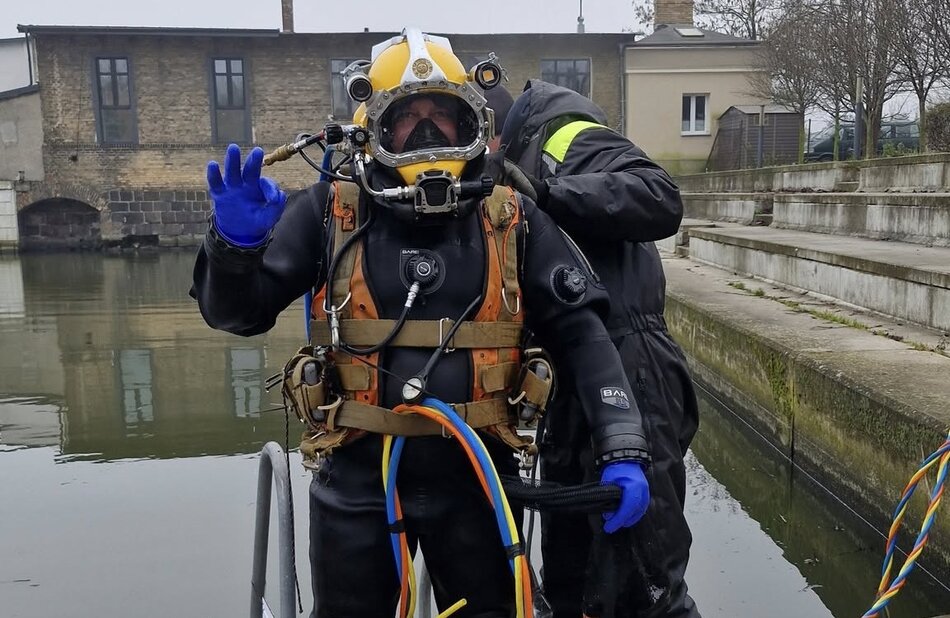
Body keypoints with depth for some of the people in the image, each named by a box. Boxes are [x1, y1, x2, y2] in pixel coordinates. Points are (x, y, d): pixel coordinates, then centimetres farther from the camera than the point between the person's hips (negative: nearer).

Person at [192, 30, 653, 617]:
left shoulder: (513, 220, -2)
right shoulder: (330, 212, -4)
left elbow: (580, 333, -5)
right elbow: (236, 312, -2)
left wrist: (624, 450, -14)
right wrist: (236, 241, -24)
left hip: (474, 474, 0)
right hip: (357, 477, 0)